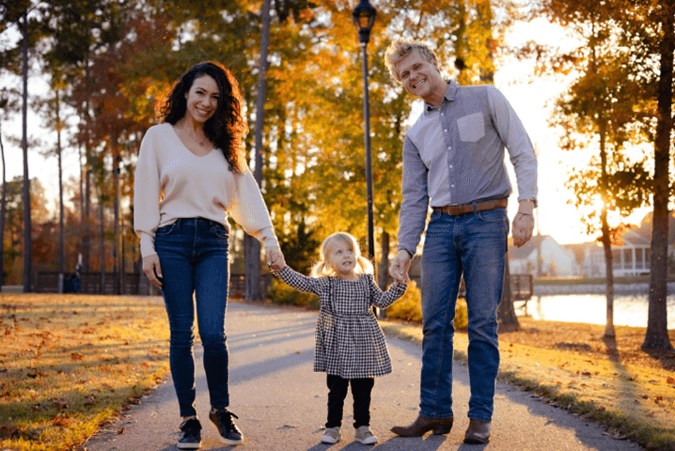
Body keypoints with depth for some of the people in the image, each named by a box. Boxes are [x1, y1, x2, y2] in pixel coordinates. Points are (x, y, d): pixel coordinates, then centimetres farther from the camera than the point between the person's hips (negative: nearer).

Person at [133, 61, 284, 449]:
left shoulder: (225, 145, 15)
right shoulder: (159, 137, 6)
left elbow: (247, 193, 9)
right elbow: (146, 194, 2)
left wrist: (269, 238, -2)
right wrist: (147, 247, -6)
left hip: (214, 242, 2)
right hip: (173, 239, -1)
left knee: (213, 333, -9)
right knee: (182, 334, -1)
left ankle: (222, 409, 12)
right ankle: (188, 418, 11)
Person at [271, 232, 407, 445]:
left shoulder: (366, 281, 9)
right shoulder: (326, 283, 0)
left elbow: (382, 301, 11)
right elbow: (301, 282, -8)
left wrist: (398, 285, 0)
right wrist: (282, 269, -21)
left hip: (363, 344, 2)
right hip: (337, 345, -2)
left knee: (363, 389, 7)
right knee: (336, 389, 5)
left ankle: (362, 427, 17)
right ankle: (333, 427, 15)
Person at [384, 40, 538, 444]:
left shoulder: (486, 99, 3)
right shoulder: (415, 135, 15)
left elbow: (523, 153, -2)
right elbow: (413, 198, 12)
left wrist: (527, 206, -15)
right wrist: (405, 249, 1)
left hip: (486, 221, -4)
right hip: (441, 226, 4)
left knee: (483, 323, -3)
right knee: (435, 323, 2)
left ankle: (481, 417, 4)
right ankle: (435, 412, 10)